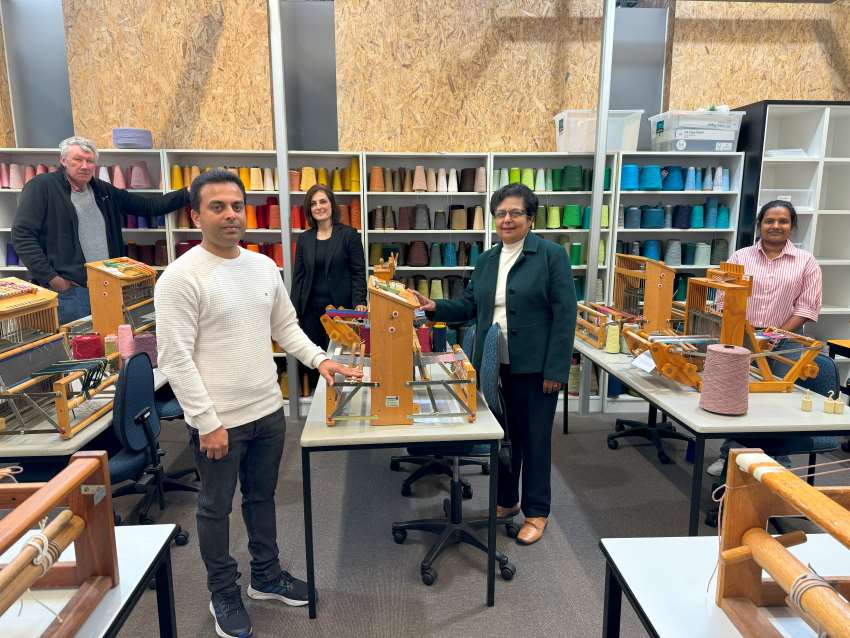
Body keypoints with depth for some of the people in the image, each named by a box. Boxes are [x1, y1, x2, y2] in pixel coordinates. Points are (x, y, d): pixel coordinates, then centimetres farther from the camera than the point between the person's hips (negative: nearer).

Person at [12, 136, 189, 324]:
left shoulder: (104, 191, 13)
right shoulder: (42, 187, -4)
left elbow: (149, 206, 15)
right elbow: (22, 235, -9)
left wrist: (188, 194, 7)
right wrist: (51, 278, -14)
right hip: (66, 290, -5)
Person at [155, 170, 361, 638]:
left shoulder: (264, 266, 4)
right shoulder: (181, 277, -16)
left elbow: (286, 327, 12)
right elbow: (175, 359, -18)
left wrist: (319, 359, -3)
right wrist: (208, 423, -18)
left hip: (269, 410, 6)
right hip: (218, 420, -6)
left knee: (262, 497, 21)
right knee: (217, 507, 14)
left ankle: (266, 576, 42)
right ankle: (224, 593, 35)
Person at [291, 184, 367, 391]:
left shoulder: (349, 234, -1)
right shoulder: (304, 238, 9)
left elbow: (358, 272, -3)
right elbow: (298, 276, 9)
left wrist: (359, 302, -16)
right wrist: (293, 310, 2)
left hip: (340, 306, -3)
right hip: (311, 309, 3)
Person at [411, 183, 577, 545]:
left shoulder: (551, 255, -7)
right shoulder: (486, 260, 11)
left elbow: (564, 315, -11)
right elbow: (470, 305, 12)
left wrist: (555, 370, -15)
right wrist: (435, 308, -6)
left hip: (534, 367, -5)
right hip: (493, 365, 5)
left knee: (533, 439, 7)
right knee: (502, 434, 16)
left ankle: (536, 512, 25)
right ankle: (506, 500, 35)